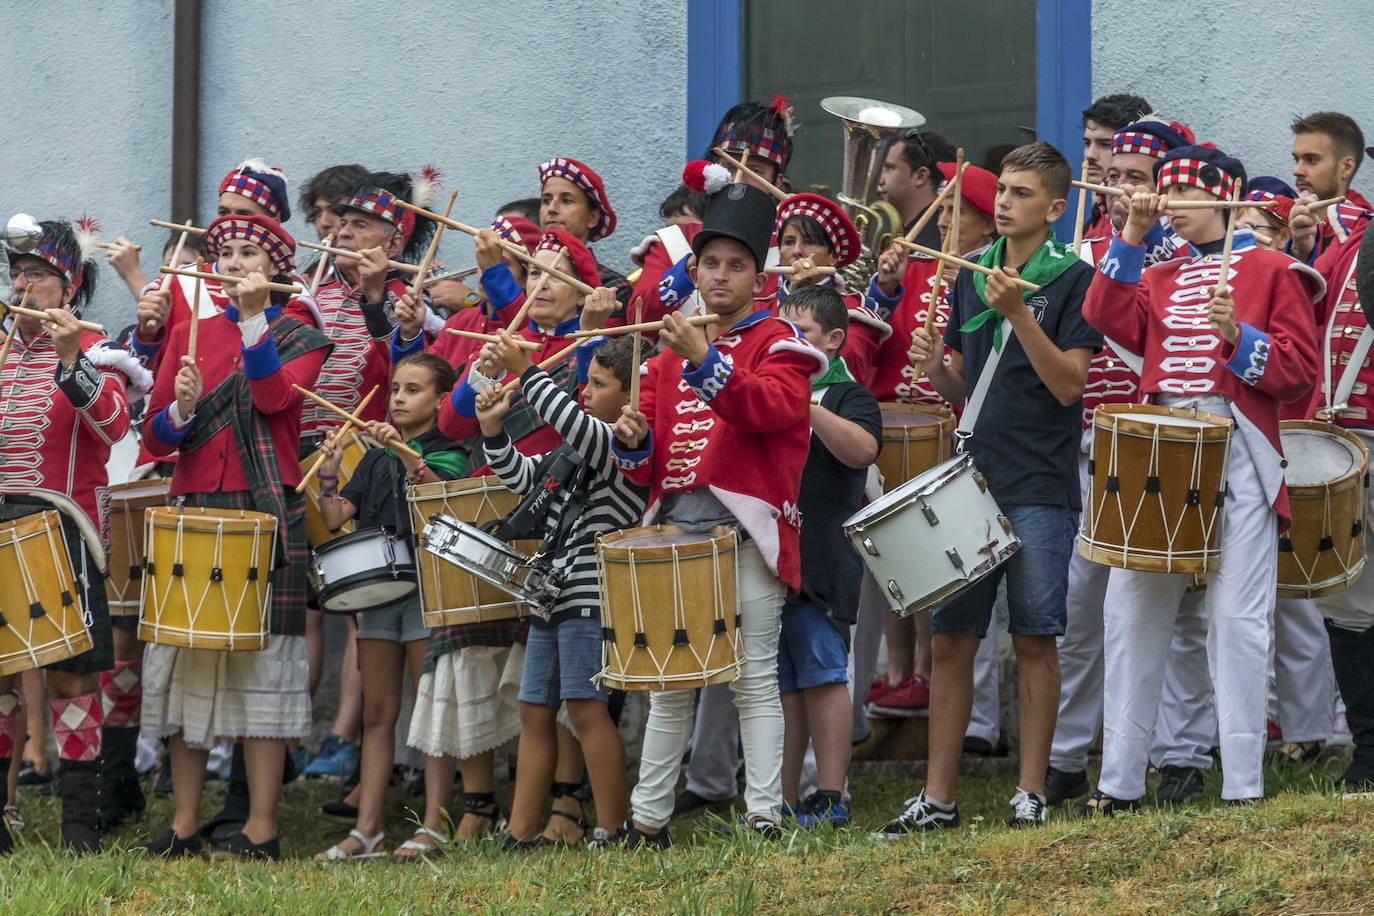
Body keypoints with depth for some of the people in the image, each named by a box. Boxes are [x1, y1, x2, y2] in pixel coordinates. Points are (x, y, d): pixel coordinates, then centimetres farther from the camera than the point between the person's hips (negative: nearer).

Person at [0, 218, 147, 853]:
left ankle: (81, 824, -2)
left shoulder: (94, 351, -1)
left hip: (62, 524, -5)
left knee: (70, 671, -5)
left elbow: (113, 424, -18)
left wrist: (70, 360, -25)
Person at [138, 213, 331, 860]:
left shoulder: (301, 339, 7)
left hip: (267, 514, -4)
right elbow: (155, 436, 8)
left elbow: (273, 397, -14)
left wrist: (253, 318, -16)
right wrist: (181, 409, -13)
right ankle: (183, 824, 8)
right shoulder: (188, 336, 15)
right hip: (195, 510, 4)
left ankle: (262, 827, -3)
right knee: (186, 659, 2)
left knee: (262, 660, -5)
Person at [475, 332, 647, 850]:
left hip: (593, 597, -9)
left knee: (586, 706, -13)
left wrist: (524, 371, -25)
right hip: (551, 594, 9)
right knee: (535, 712, 8)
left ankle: (612, 831, -10)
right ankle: (521, 835, 11)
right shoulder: (571, 448, 18)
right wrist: (493, 428, 5)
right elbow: (522, 477, 21)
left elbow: (577, 426, -26)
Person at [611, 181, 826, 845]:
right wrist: (634, 441, -4)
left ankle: (764, 815, -3)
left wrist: (704, 360, -30)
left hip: (747, 531, -5)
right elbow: (649, 465, 19)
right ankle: (647, 817, 15)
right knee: (668, 682, 10)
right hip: (677, 530, 6)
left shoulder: (777, 344, 2)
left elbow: (773, 406, -20)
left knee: (753, 678, -5)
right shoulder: (667, 358, 19)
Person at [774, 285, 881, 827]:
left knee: (822, 675, -6)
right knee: (780, 684, 8)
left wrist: (806, 406, -26)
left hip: (820, 564, -6)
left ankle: (830, 798, -3)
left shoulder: (848, 396, 0)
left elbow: (863, 450, -20)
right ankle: (783, 802, 12)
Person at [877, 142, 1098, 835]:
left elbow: (1069, 383, -12)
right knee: (950, 639, 4)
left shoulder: (1072, 280, -3)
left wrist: (1018, 314, -20)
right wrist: (933, 365, -4)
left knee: (1034, 640, 0)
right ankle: (938, 798, 8)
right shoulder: (971, 275, 13)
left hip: (1039, 490, -5)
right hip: (971, 478, 5)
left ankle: (1030, 794, 7)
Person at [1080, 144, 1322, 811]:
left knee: (1236, 618, -7)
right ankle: (1119, 782, 12)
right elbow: (1111, 321, 0)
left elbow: (1301, 369, -2)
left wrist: (1239, 338, -16)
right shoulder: (1158, 278, 19)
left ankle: (1243, 787, -3)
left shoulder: (1271, 270, 5)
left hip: (1236, 458, -5)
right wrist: (1130, 238, -1)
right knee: (1130, 610, 5)